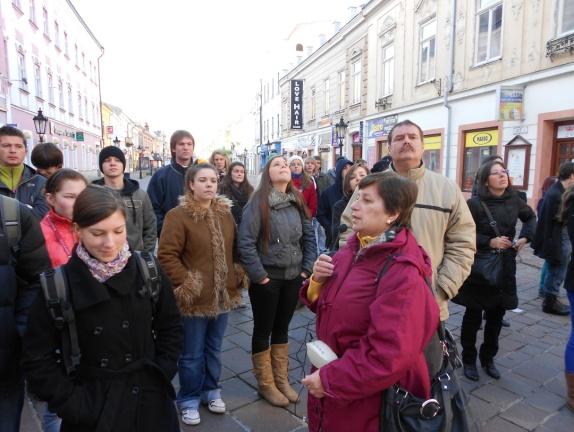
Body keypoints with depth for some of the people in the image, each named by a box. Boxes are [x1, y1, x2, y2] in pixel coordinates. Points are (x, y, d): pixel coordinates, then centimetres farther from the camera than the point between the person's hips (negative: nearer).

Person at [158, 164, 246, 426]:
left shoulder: (225, 213, 6)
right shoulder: (178, 215, -13)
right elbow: (167, 255, -16)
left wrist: (237, 276, 6)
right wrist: (185, 284, -19)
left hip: (222, 295, 5)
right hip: (194, 298, -5)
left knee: (214, 348, 20)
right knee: (192, 353, 10)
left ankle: (211, 390, 40)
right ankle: (189, 400, 31)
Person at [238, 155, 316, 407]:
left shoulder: (297, 201, 5)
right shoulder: (259, 201, -12)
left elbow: (309, 237, 9)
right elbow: (245, 241, -16)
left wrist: (307, 269, 2)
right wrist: (258, 275, -16)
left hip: (293, 277, 5)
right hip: (266, 278, -5)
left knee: (282, 328, 19)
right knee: (263, 330, 11)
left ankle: (281, 379, 36)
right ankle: (266, 384, 30)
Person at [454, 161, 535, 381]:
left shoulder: (513, 199, 2)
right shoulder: (475, 203, -13)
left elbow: (531, 217, 21)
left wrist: (525, 237, 6)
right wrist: (490, 242, -21)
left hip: (505, 266, 5)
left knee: (497, 315, 13)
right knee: (473, 315, 6)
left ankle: (488, 358, 31)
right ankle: (469, 359, 22)